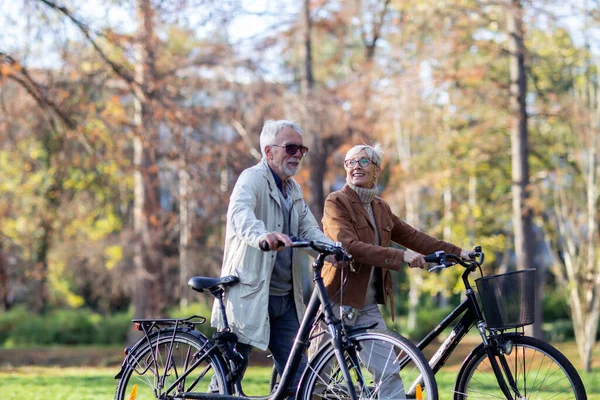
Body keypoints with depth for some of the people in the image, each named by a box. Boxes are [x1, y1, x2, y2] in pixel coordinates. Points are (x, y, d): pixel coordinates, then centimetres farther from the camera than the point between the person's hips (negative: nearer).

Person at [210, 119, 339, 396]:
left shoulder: (294, 190, 17)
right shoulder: (252, 179, -10)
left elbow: (308, 229, 7)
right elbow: (240, 213, -32)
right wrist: (262, 235, -53)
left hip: (286, 299, 8)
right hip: (249, 295, -8)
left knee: (297, 377, 7)